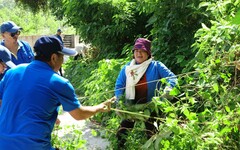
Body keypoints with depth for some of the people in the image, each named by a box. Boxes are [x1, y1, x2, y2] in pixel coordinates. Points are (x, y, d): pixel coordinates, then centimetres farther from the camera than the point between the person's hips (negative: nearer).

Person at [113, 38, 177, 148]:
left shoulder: (156, 66, -6)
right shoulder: (127, 68, 3)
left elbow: (172, 77, -9)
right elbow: (119, 85, 5)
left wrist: (168, 88, -31)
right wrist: (118, 101, -11)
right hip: (131, 106, 3)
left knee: (151, 136, 3)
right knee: (121, 133, 6)